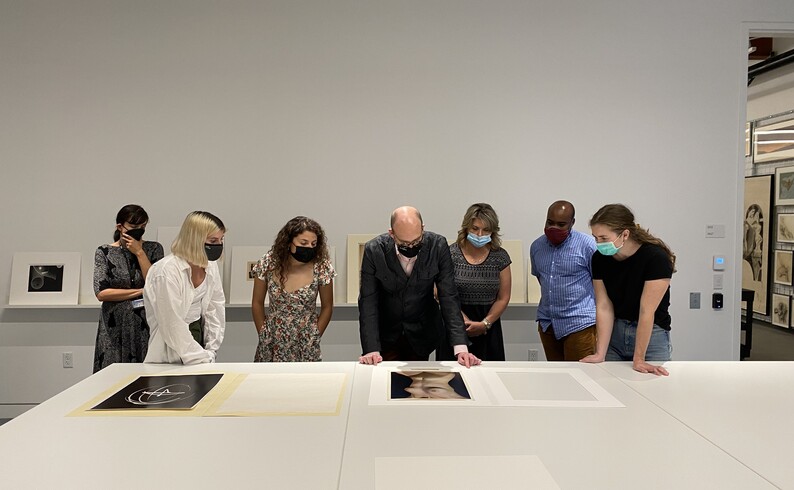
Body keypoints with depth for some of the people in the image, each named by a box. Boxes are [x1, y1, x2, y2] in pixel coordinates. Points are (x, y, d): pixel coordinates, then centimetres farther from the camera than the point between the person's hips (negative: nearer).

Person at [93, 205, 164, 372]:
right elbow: (101, 293, -6)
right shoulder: (104, 252, 3)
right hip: (115, 328, 0)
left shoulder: (153, 249, 5)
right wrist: (140, 291, -7)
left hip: (146, 325, 0)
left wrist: (140, 252, -9)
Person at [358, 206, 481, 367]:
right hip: (386, 334, -1)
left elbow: (448, 297, -17)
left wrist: (460, 347, -25)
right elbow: (368, 301, -18)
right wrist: (371, 350, -27)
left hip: (421, 334, 1)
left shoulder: (438, 246, -18)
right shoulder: (374, 250, -20)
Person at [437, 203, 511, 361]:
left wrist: (485, 324, -7)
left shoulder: (500, 257, 1)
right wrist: (467, 322, -11)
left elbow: (503, 298, 4)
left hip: (488, 330, 2)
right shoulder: (451, 254, -5)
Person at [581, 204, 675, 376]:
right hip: (615, 333, 4)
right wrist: (600, 353, -14)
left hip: (651, 335, -4)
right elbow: (604, 307, -9)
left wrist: (638, 359, -20)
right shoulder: (599, 259, -9)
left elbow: (646, 311, -23)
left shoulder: (656, 258, -23)